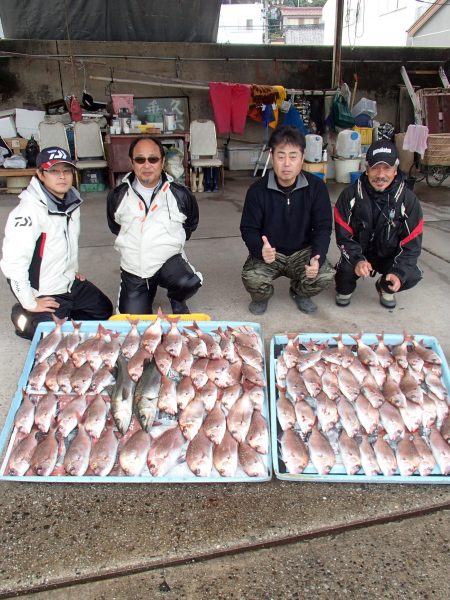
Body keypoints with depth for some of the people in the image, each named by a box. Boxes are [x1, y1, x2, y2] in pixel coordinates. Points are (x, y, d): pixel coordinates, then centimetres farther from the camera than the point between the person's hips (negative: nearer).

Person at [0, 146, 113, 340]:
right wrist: (30, 303, -22)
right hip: (44, 293, -8)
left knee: (104, 310, 18)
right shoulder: (30, 210, -26)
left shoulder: (71, 200, -1)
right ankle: (24, 319, 18)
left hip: (70, 282, 8)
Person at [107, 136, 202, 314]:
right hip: (133, 269, 2)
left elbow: (191, 224, 13)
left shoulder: (181, 195, -8)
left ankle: (177, 300, 5)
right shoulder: (118, 196, -3)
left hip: (168, 261, -2)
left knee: (188, 283, -34)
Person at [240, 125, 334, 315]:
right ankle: (262, 297, 11)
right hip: (268, 252, -1)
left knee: (325, 275, -25)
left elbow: (323, 227, -7)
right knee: (252, 278, -31)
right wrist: (260, 250, -33)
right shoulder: (257, 190, -13)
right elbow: (248, 229, -9)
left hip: (302, 251, 2)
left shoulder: (316, 187, -10)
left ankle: (299, 293, 13)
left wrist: (318, 257, -26)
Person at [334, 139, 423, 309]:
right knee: (347, 268, -32)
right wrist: (357, 260, -32)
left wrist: (399, 273, -28)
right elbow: (343, 236, -14)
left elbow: (411, 244, -12)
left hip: (390, 256, 1)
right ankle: (345, 289, 8)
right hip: (358, 252, -1)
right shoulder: (350, 195, -17)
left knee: (412, 276, -25)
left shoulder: (408, 200, -15)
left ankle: (385, 288, 12)